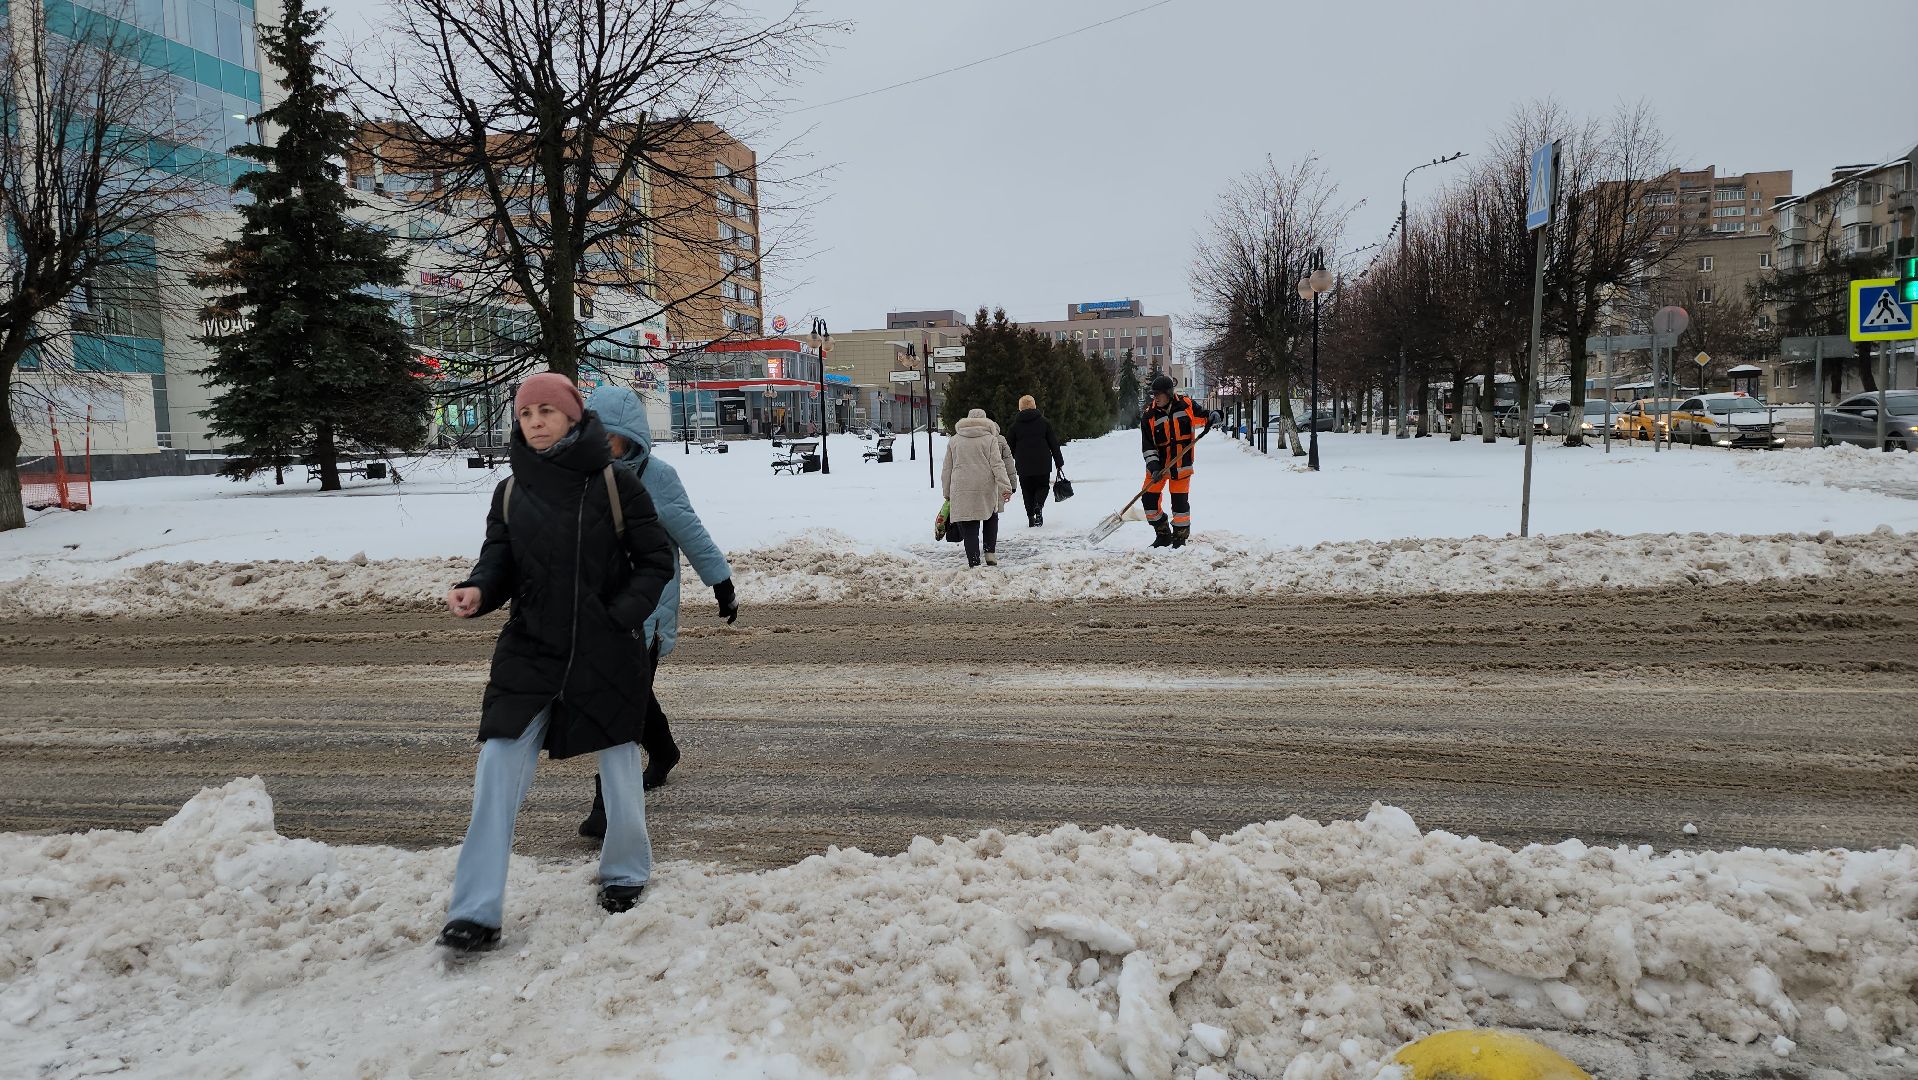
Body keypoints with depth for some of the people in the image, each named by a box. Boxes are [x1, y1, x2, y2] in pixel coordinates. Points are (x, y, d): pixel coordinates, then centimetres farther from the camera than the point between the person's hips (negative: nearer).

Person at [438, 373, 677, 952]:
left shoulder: (614, 484, -6)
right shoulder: (511, 492, 4)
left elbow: (656, 561, -2)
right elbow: (499, 563, 4)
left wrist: (622, 616, -15)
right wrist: (476, 591, -18)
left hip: (608, 654, -2)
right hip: (530, 650, 2)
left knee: (619, 769, 12)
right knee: (498, 775, -7)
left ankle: (625, 871, 37)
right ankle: (476, 910, 0)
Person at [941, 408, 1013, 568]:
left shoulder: (953, 440, 12)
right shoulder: (990, 439, 3)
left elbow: (947, 469, 13)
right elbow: (998, 465, -6)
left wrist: (947, 493, 20)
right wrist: (1006, 487, -10)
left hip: (961, 490, 1)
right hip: (987, 489, -1)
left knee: (969, 528, 3)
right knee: (991, 518, 23)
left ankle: (974, 563, -2)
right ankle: (990, 552, 14)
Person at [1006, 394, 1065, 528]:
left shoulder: (1016, 425, 3)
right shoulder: (1044, 422, 2)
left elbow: (1010, 446, 7)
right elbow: (1054, 443, 3)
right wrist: (1059, 462, 9)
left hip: (1024, 465, 0)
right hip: (1042, 464, 0)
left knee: (1028, 490, 10)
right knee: (1043, 486, 13)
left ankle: (1031, 517, 3)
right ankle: (1039, 505, -16)